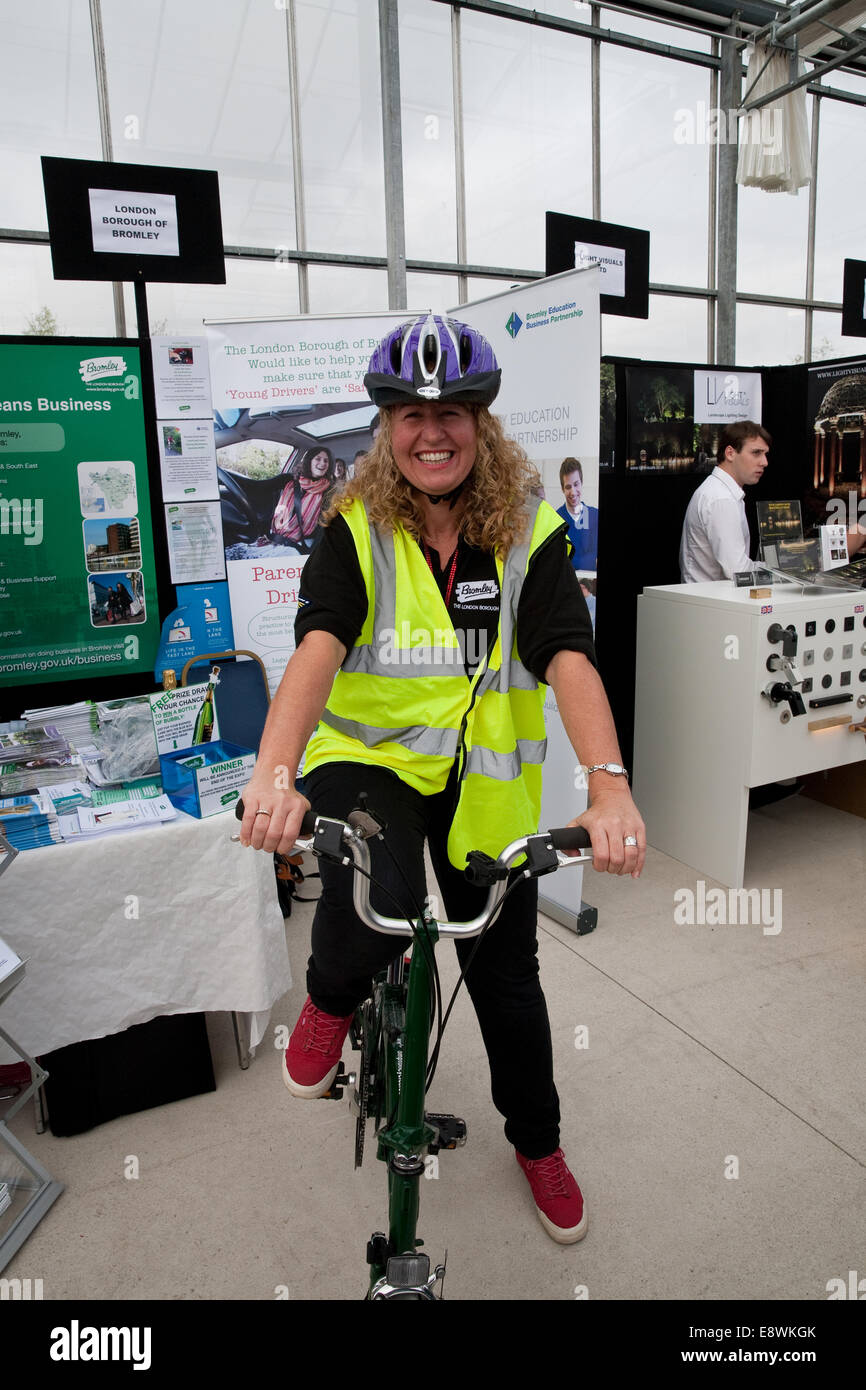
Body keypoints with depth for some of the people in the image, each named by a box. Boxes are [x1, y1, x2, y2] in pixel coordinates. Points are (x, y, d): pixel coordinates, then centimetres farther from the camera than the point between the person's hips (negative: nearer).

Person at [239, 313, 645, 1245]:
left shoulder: (529, 533, -7)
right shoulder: (356, 531, -8)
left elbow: (568, 656, -20)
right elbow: (317, 647, -24)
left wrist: (608, 781, -37)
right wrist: (274, 773, -42)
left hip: (484, 784, 2)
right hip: (371, 757, -1)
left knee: (507, 977, 13)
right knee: (370, 916, -32)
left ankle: (538, 1143, 43)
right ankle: (333, 997, 9)